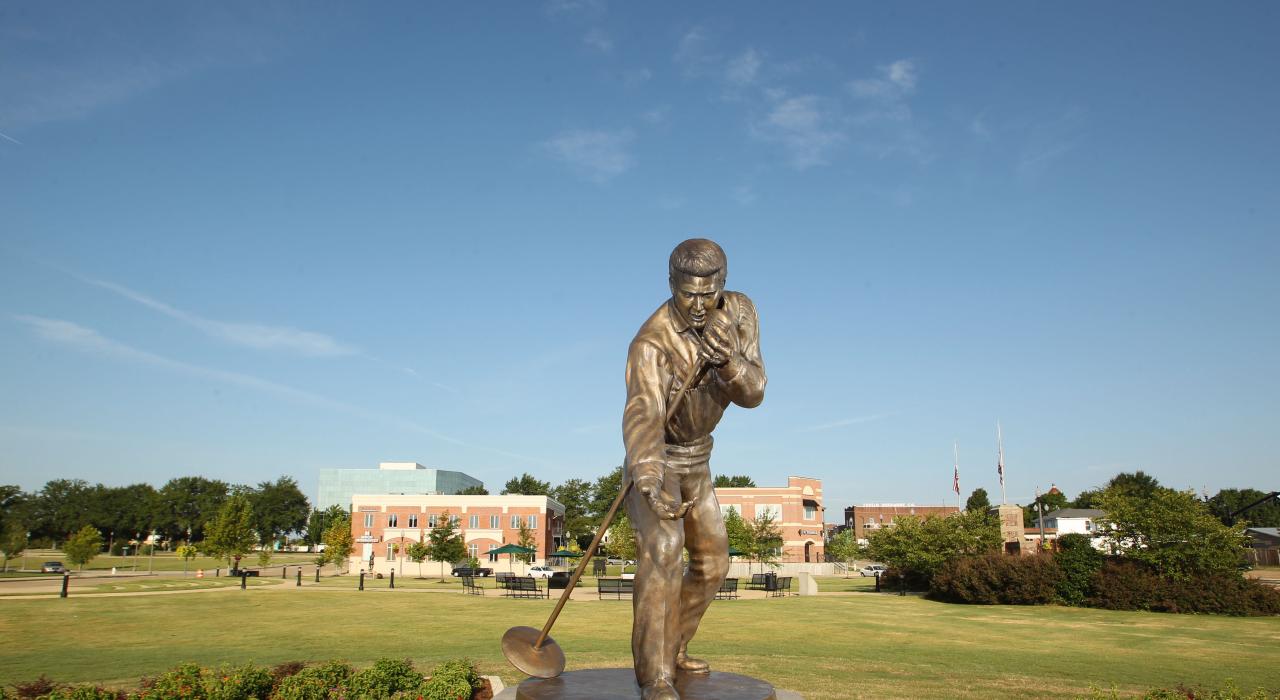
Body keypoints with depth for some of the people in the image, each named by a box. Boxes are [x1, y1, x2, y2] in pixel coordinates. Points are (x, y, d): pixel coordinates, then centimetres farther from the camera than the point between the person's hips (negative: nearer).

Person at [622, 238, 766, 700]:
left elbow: (751, 392, -20)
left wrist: (727, 358, -43)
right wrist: (648, 478, -67)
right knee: (662, 549, -28)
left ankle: (672, 649, 29)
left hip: (695, 459, 7)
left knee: (712, 562, 12)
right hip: (654, 458, -7)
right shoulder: (653, 342, -33)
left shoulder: (739, 311, -14)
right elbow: (642, 414, -49)